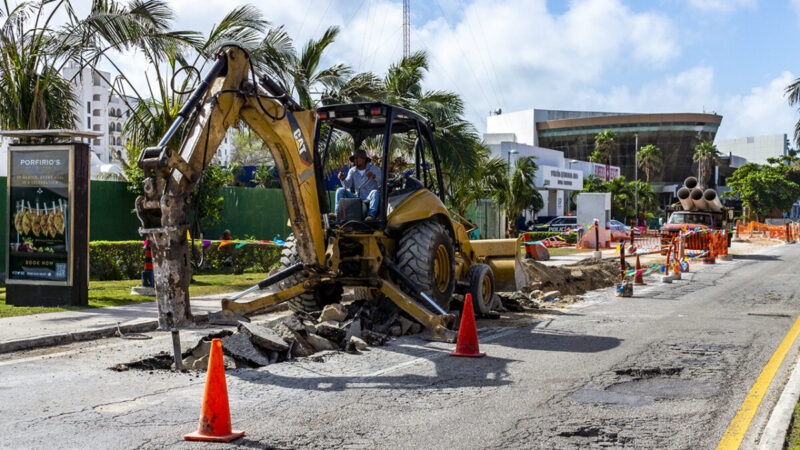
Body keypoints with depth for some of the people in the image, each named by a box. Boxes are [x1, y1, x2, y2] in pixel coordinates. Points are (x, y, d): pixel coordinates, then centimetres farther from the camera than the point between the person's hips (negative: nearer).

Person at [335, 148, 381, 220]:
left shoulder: (373, 168, 0)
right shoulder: (352, 171, 10)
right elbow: (347, 186, -1)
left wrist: (374, 176, -34)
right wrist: (342, 179, -23)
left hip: (369, 198, -4)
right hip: (356, 197, 4)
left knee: (375, 192, -36)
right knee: (340, 191, -11)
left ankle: (371, 215, -53)